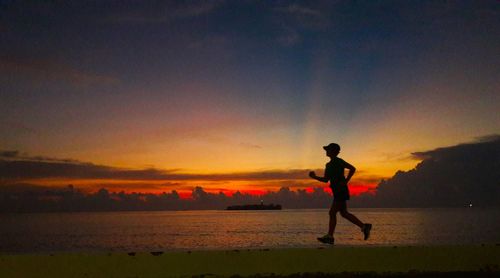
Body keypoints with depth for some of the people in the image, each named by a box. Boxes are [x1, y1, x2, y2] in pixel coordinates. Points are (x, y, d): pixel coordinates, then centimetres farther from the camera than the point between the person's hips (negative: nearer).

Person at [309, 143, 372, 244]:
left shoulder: (338, 161, -8)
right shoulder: (329, 165, 17)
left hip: (341, 190, -10)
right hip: (337, 191, 10)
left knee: (332, 213, -8)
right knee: (343, 213, 12)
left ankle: (329, 237, -6)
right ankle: (364, 227, 17)